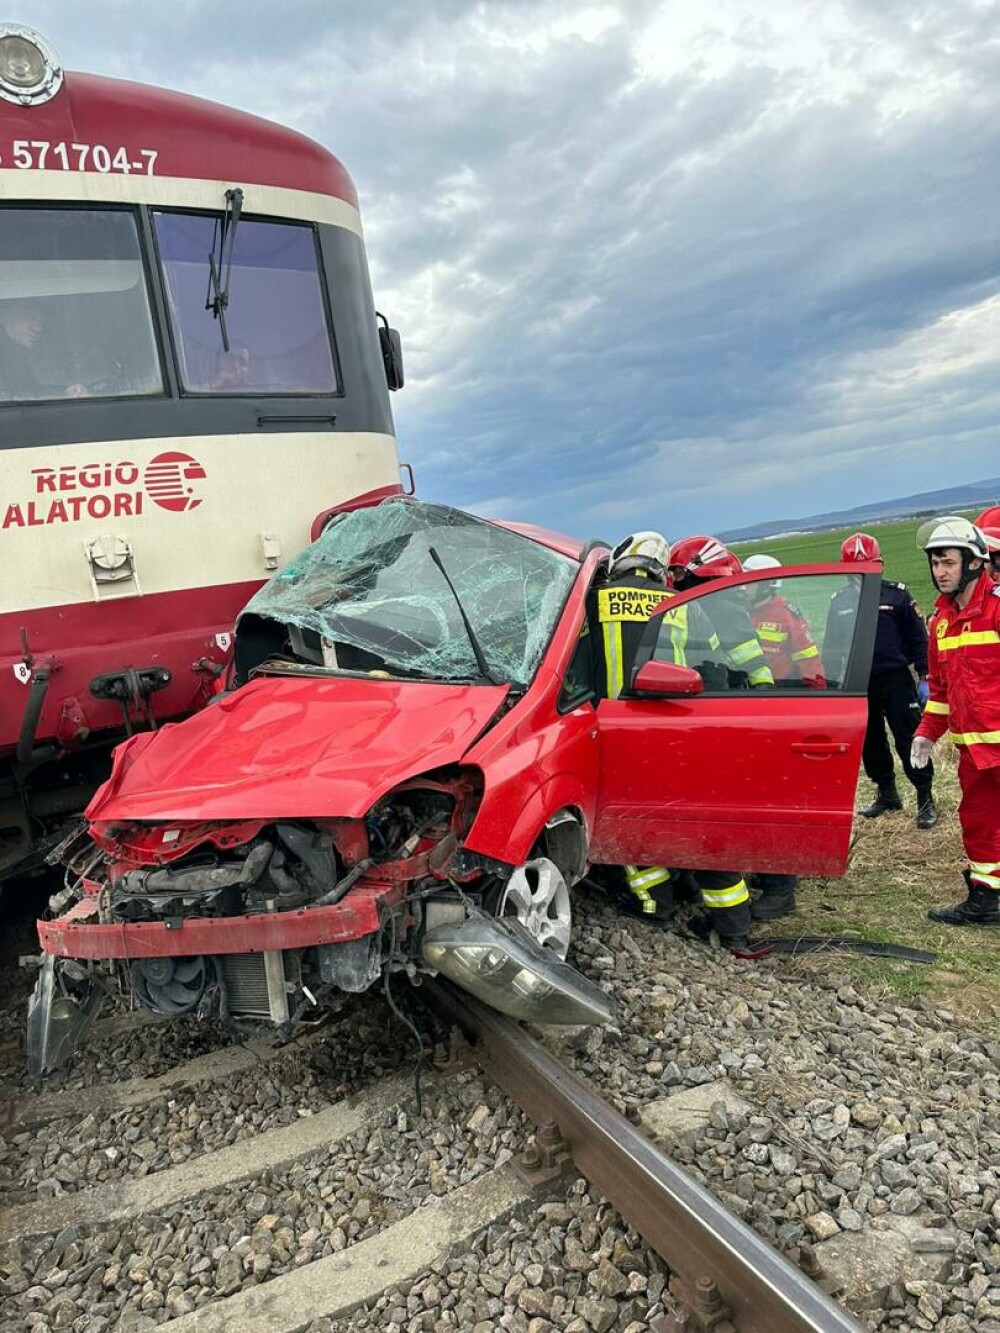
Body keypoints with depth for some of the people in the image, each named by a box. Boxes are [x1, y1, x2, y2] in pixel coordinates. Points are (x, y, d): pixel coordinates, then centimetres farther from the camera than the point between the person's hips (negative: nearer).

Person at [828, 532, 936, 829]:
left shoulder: (896, 594, -3)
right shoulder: (840, 600, 7)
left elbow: (918, 638, -1)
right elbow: (831, 644, 12)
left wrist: (923, 677, -5)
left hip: (896, 680, -4)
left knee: (909, 738, -4)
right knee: (870, 742, 11)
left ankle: (925, 798, 4)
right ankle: (886, 794, 26)